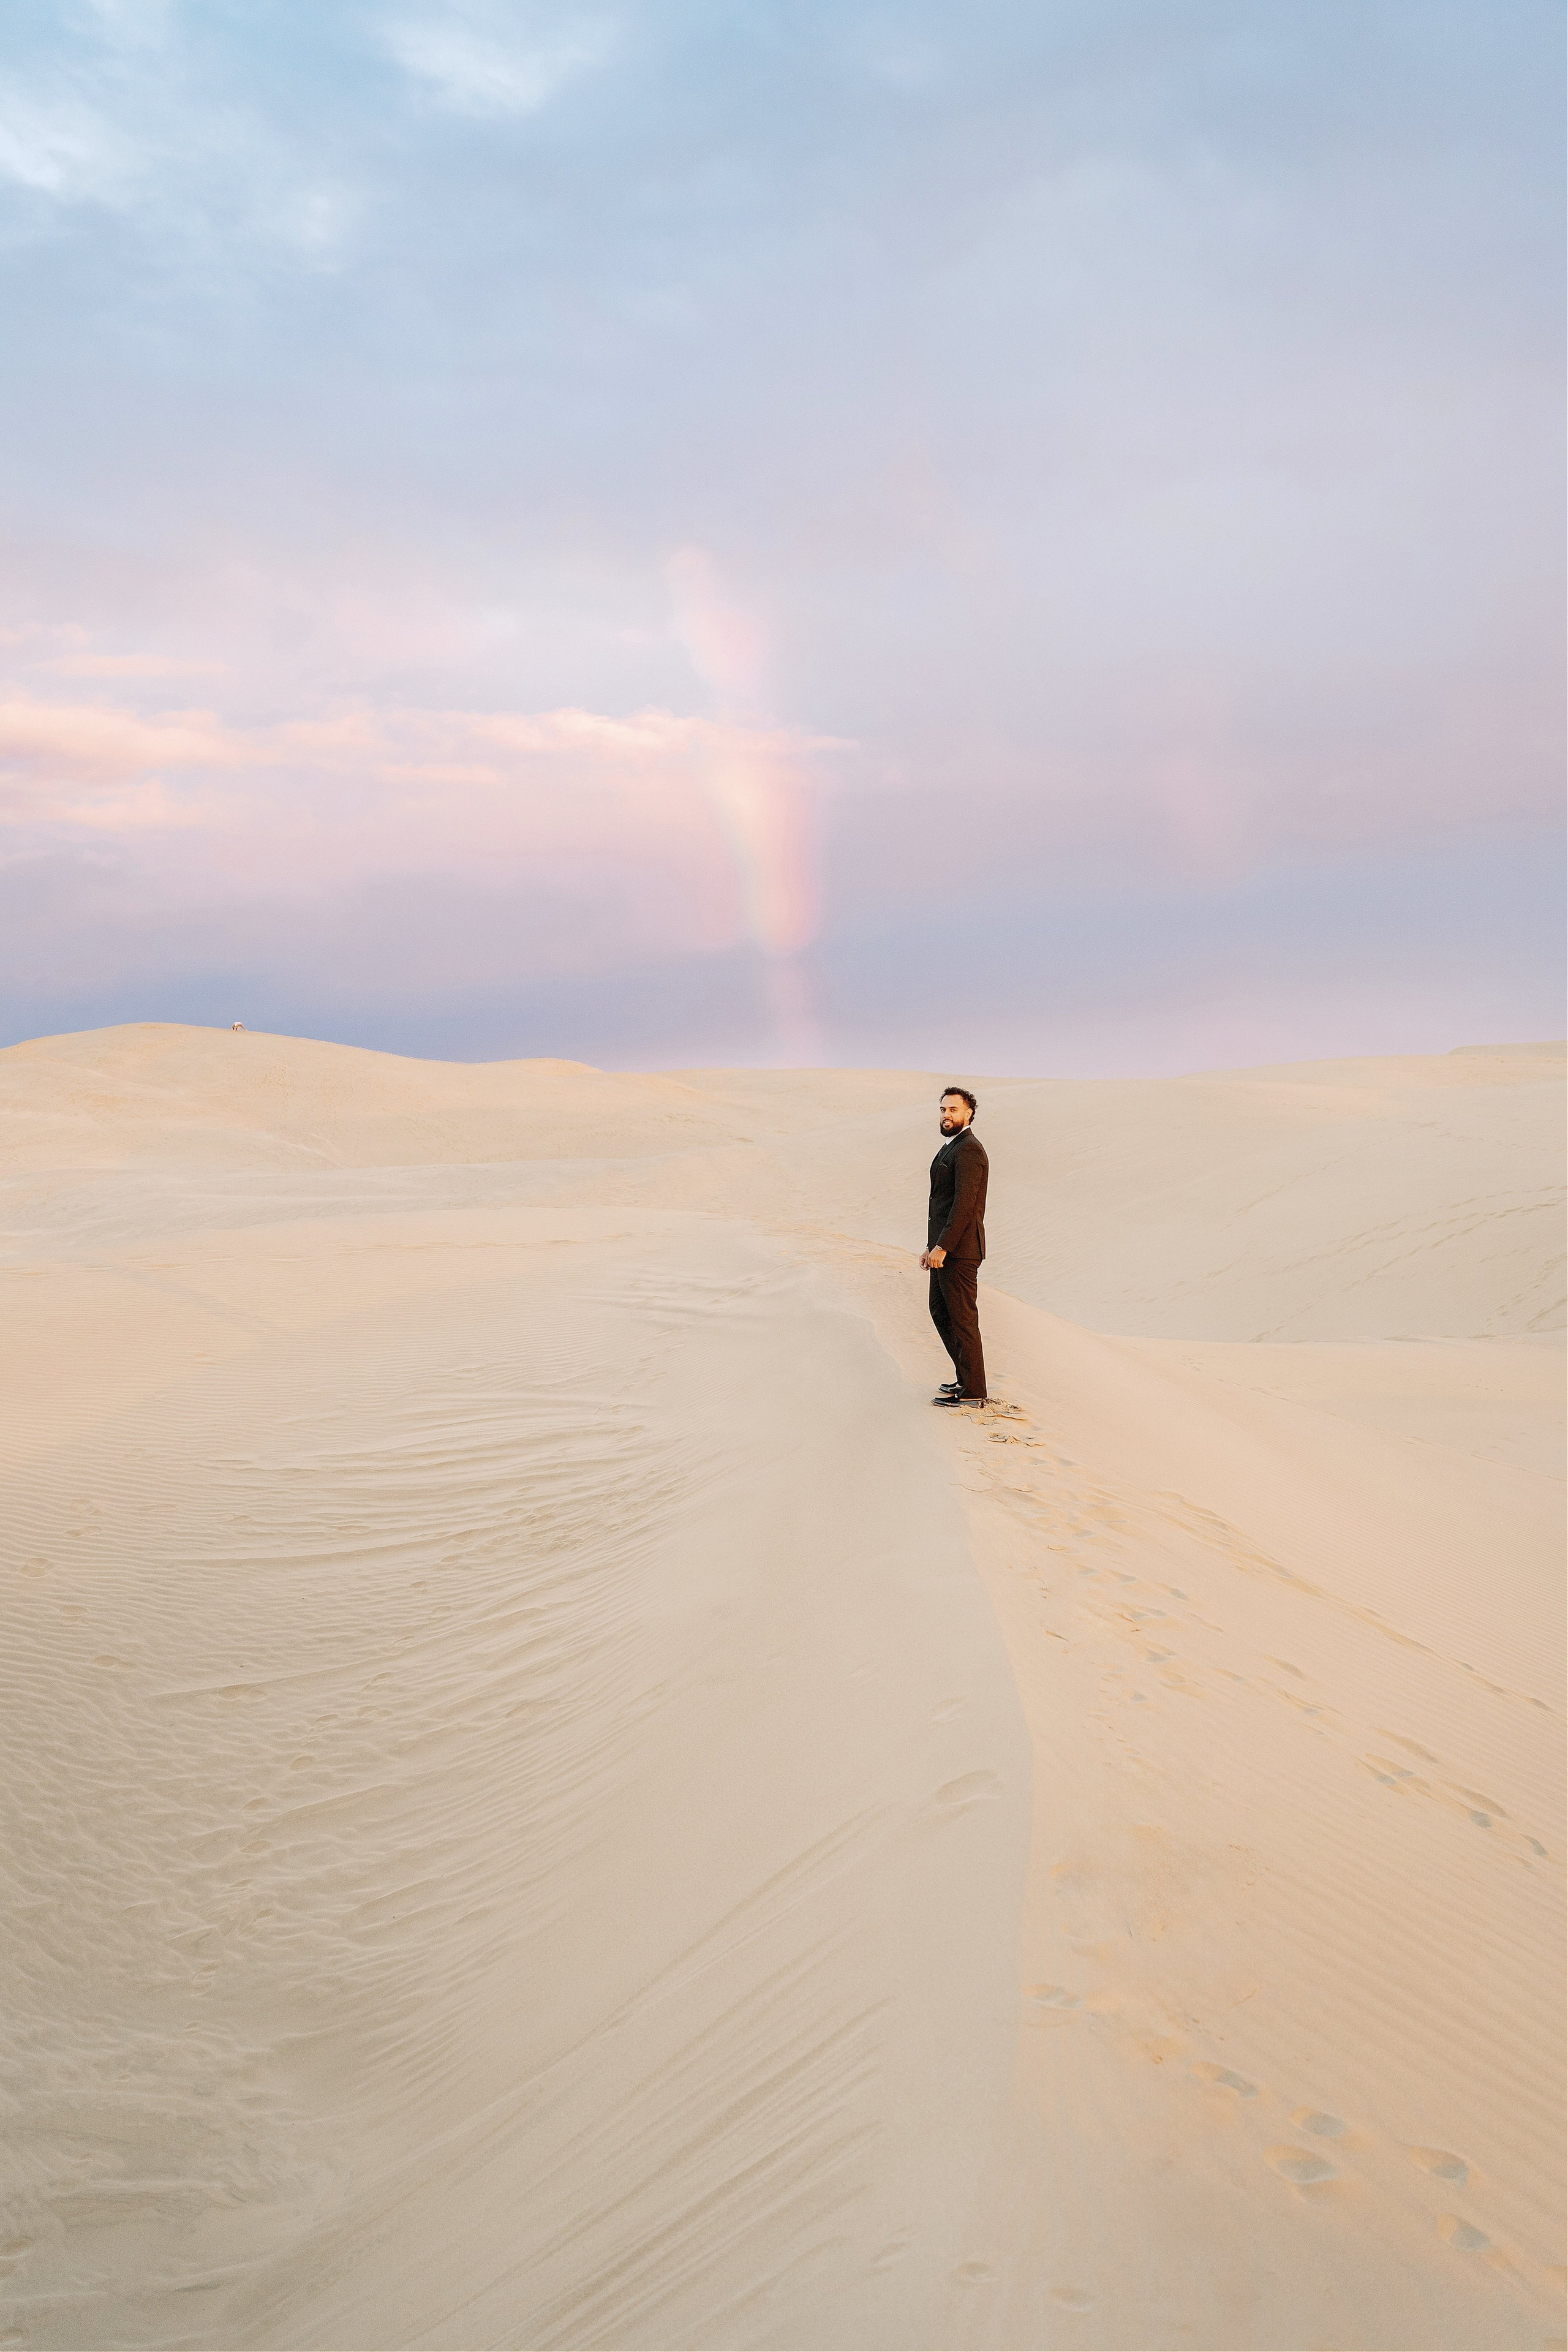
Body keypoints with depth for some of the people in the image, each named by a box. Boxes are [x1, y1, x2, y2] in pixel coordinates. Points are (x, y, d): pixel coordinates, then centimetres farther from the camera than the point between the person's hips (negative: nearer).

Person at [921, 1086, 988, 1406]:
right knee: (940, 1311, 18)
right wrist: (932, 1245, 20)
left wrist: (942, 1247, -23)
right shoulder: (951, 1148, 17)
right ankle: (966, 1377, 27)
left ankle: (971, 1392, 4)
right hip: (945, 1248, 11)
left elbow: (964, 1204, -22)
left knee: (962, 1319, -3)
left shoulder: (968, 1151, -16)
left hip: (959, 1251, -11)